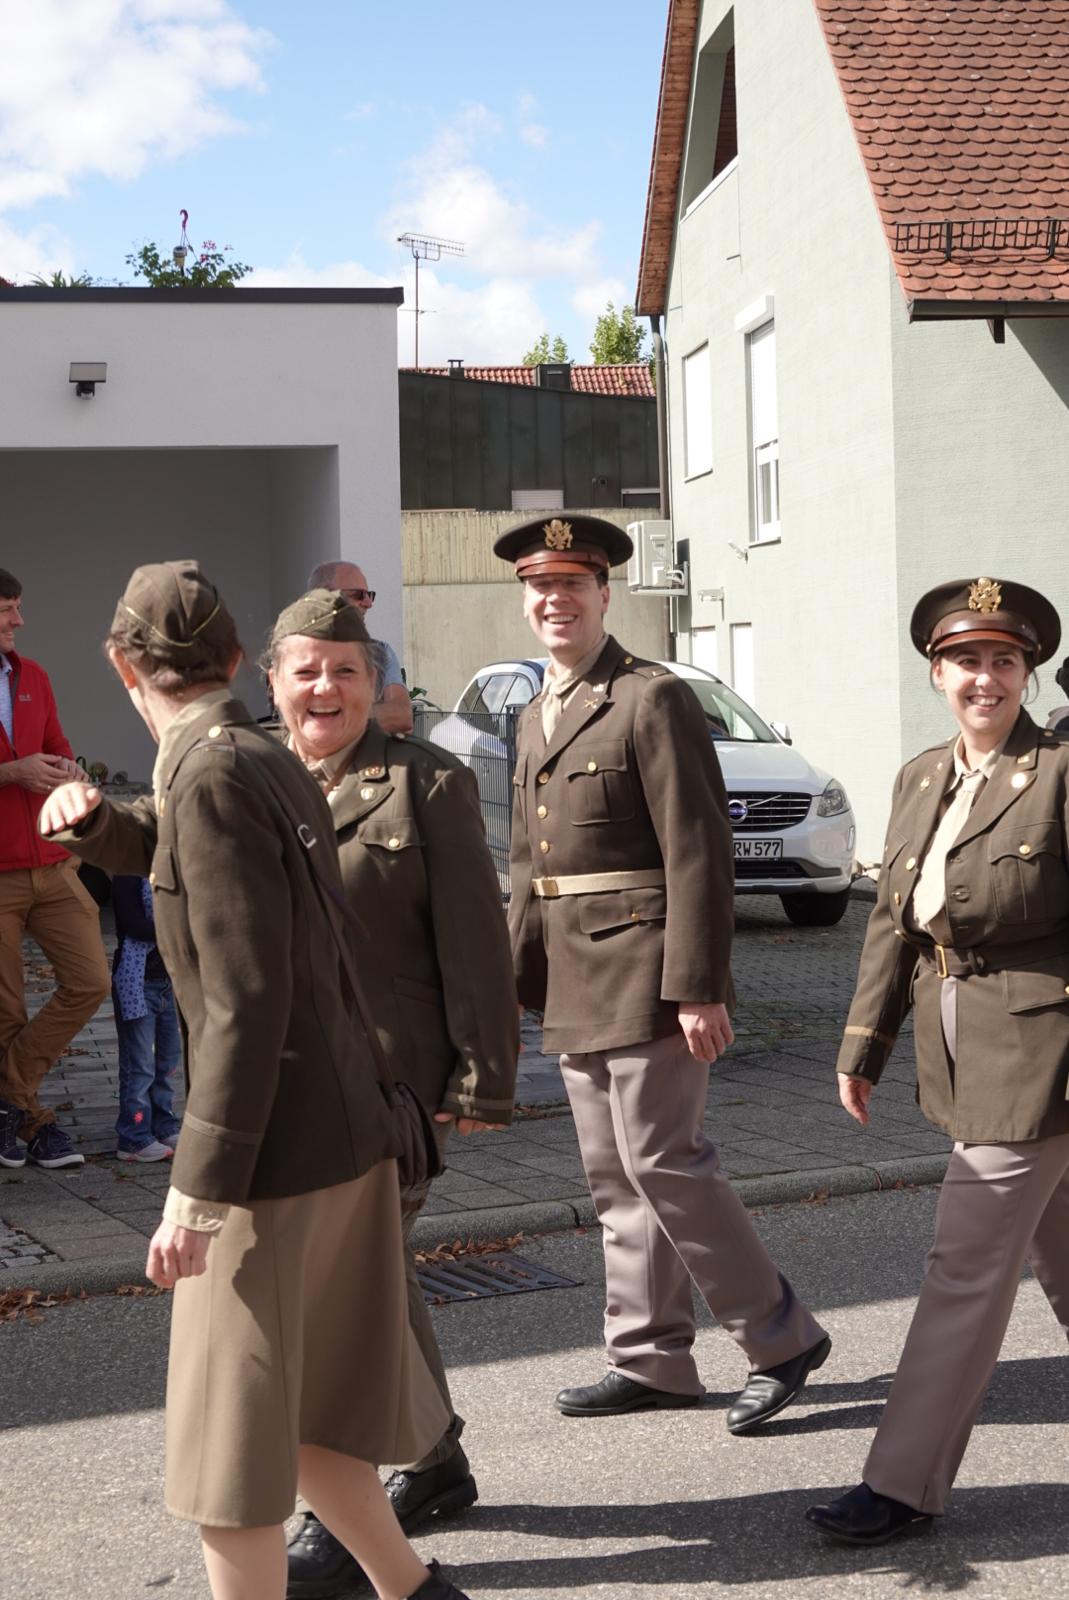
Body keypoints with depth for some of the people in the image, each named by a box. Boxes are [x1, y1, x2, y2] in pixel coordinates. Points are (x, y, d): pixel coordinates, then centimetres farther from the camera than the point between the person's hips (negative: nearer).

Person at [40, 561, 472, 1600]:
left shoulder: (213, 776, -16)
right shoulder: (269, 764, 12)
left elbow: (245, 1003, -22)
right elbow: (161, 853, 34)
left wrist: (198, 1186, -21)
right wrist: (94, 820, 12)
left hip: (273, 1155, -9)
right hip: (347, 1135, 9)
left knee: (231, 1427, 3)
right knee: (298, 1406, 21)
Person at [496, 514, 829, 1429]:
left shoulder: (652, 700, -10)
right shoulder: (538, 718, 17)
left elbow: (698, 854, -15)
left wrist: (698, 989, -19)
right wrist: (517, 981, 18)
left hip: (646, 974, -8)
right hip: (575, 985, 8)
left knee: (663, 1163, -8)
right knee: (615, 1177, 12)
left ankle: (781, 1337, 6)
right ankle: (651, 1362, 21)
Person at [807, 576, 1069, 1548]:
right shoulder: (920, 779, 11)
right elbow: (893, 922, 13)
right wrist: (865, 1044, 10)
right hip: (962, 1054, 7)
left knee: (967, 1268, -4)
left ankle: (904, 1485, 5)